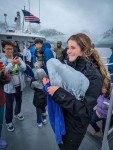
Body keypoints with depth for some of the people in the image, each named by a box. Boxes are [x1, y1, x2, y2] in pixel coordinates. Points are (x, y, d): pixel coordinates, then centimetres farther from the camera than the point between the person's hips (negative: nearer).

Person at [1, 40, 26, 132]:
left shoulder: (18, 58, -1)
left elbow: (24, 68, -13)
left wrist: (19, 63, -34)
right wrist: (12, 64, -38)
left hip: (19, 85, 4)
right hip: (9, 86, -3)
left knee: (19, 101, 23)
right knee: (9, 105, 7)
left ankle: (17, 113, 51)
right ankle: (9, 122, 30)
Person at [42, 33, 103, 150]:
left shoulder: (94, 76, -24)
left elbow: (85, 110, -28)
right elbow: (58, 85, 5)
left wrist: (59, 93, -33)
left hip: (75, 126, -5)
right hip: (61, 118, 5)